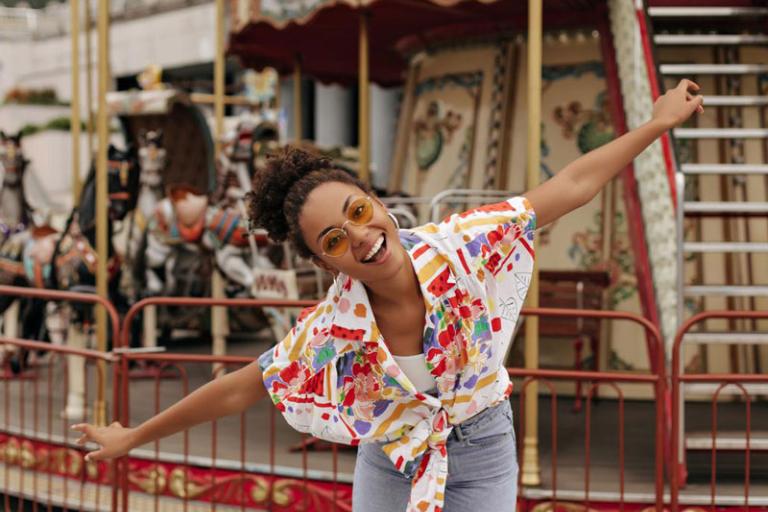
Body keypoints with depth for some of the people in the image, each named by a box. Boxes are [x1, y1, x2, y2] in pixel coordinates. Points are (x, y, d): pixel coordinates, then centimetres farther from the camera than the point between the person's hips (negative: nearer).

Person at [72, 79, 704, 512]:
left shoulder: (462, 248, -23)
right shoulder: (331, 331, -23)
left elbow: (570, 186, -14)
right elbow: (235, 391, -12)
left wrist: (657, 124, -9)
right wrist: (135, 436, -8)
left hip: (481, 455, 0)